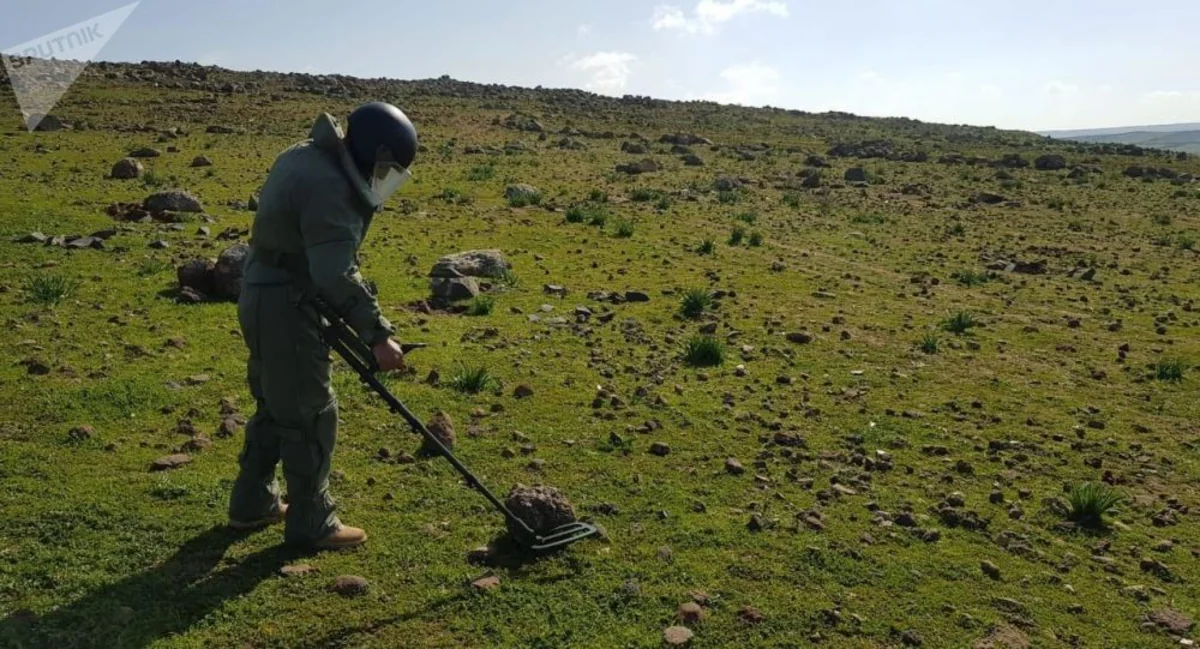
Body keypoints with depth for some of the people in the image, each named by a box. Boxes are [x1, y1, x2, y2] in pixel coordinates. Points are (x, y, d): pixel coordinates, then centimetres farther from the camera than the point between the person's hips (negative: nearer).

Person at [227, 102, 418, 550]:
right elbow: (337, 274, -29)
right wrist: (377, 334, -27)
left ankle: (253, 504, 34)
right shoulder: (328, 185, -23)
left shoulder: (308, 156, 10)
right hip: (285, 308, -10)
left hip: (265, 296, 10)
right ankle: (311, 525, 14)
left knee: (276, 406, 20)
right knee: (311, 416, 1)